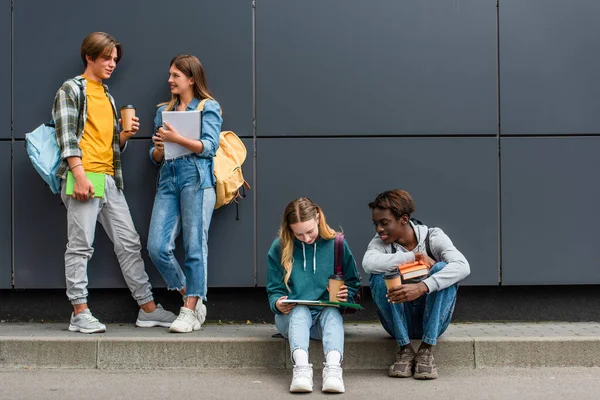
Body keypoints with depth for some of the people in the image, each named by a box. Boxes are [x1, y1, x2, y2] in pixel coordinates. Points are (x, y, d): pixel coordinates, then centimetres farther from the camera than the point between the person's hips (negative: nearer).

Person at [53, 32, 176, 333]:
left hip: (110, 179, 8)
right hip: (83, 178, -7)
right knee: (80, 246, -5)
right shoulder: (71, 89, 1)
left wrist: (125, 135, 3)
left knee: (129, 243, 6)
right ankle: (80, 314, 1)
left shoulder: (106, 95, 23)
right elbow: (66, 136, -10)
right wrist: (80, 176, -20)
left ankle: (148, 308, 11)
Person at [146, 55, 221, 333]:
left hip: (197, 179, -6)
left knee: (195, 247, -6)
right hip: (168, 180, 6)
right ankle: (194, 301, 10)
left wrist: (177, 138, -15)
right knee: (157, 248, -5)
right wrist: (158, 148, -1)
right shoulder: (164, 111, 22)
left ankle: (190, 311, 1)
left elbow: (209, 147, -7)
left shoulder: (208, 108, 5)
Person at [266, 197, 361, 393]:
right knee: (300, 311, -34)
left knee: (332, 312, -33)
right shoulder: (279, 248, -1)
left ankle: (333, 367, -56)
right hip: (292, 316, 0)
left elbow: (353, 283, 8)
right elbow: (275, 291, 3)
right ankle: (301, 368, -57)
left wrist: (346, 294, -14)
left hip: (328, 314, 1)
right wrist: (278, 303, -20)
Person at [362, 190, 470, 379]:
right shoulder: (380, 242, -3)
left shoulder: (433, 237, -7)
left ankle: (426, 350, -25)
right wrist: (415, 256, -27)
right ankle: (404, 349, -20)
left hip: (433, 320, -1)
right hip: (399, 323, 1)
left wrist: (422, 287, -41)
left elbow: (463, 266, -27)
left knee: (441, 269, -25)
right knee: (380, 275, -23)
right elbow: (368, 263, -28)